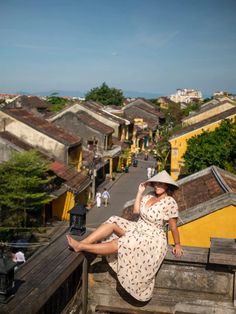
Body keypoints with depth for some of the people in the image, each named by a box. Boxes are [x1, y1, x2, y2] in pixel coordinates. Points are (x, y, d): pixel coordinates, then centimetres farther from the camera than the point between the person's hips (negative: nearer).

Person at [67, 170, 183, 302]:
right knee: (113, 222, -14)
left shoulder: (169, 202, -19)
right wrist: (140, 192, 0)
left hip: (152, 239, -8)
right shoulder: (149, 196, 5)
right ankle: (81, 243, -22)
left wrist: (177, 245, -4)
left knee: (117, 245, -22)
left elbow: (173, 226, -12)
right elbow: (136, 211, 4)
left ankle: (81, 247, -20)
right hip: (137, 229, 8)